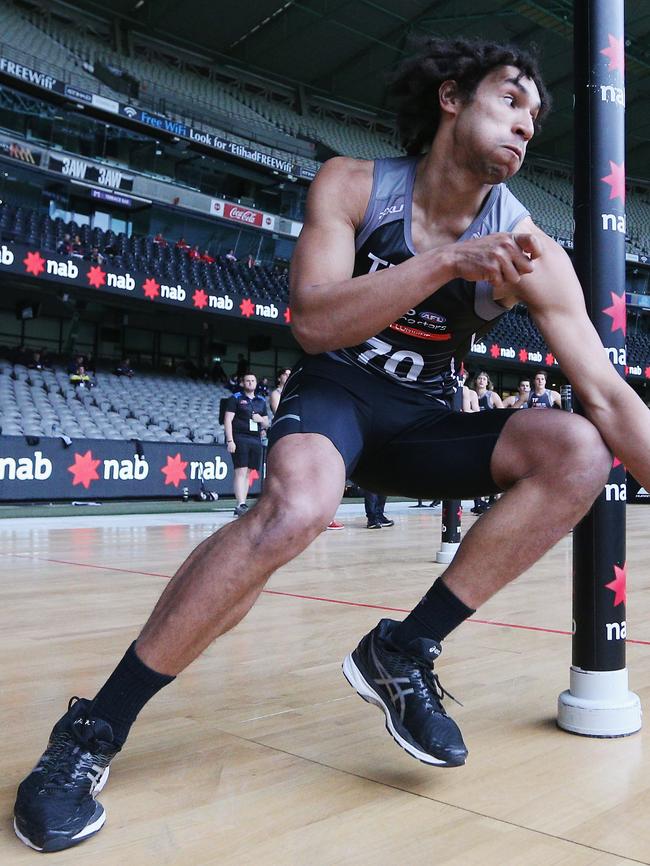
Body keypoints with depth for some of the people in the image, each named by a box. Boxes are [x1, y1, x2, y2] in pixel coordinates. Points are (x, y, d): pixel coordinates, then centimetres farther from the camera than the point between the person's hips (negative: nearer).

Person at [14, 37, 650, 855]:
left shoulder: (529, 250, -8)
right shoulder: (352, 186, -11)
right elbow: (312, 322, -24)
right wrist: (445, 261, -33)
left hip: (421, 418, 4)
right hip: (335, 393, -3)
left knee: (578, 452, -20)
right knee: (298, 505, -37)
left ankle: (403, 654, -13)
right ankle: (92, 729, -21)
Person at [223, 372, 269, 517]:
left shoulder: (261, 401, 18)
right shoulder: (236, 398, 2)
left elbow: (266, 424, 23)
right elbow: (228, 420, -4)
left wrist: (261, 419, 0)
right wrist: (230, 440, -13)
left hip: (256, 440, 5)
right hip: (239, 439, -5)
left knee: (248, 473, 6)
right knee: (241, 472, -12)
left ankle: (239, 506, 12)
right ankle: (241, 505, -16)